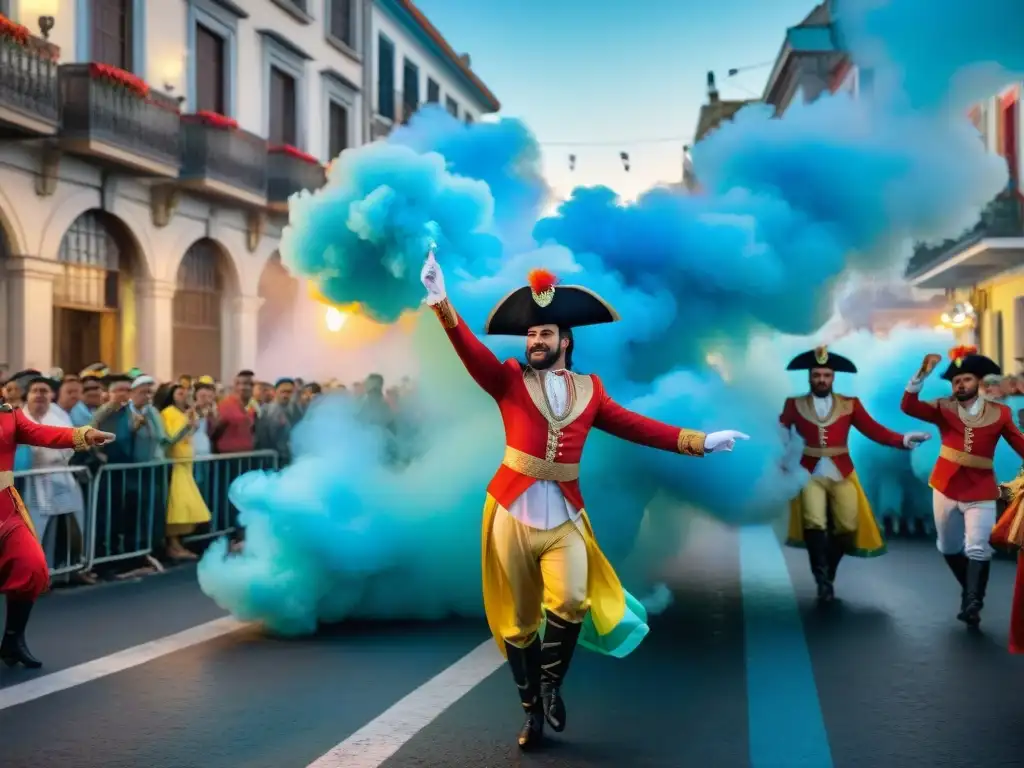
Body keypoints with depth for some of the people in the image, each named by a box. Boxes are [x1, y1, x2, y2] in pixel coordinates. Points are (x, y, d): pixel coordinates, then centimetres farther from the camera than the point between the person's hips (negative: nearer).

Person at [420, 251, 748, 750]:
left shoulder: (589, 390, 10)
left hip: (565, 519, 1)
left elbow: (636, 426, 8)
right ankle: (532, 710, 22)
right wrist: (440, 302, -25)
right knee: (519, 621, 5)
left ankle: (551, 684, 7)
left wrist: (697, 441, 1)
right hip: (513, 515, 0)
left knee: (571, 602, -20)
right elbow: (471, 350, -10)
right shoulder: (509, 380, 4)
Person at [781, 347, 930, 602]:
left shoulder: (849, 404, 7)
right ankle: (822, 579, -3)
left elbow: (874, 429, -2)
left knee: (847, 527, 1)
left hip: (842, 475, 2)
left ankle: (828, 573, 24)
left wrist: (903, 439, -15)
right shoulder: (794, 404, 5)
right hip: (810, 475, -2)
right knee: (814, 523, -15)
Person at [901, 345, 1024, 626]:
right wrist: (923, 373, -26)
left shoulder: (999, 413, -2)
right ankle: (971, 591, 37)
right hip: (946, 488, 3)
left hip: (981, 493, -3)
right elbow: (909, 406, -14)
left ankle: (972, 603, 1)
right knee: (949, 548, 16)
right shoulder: (944, 409, 1)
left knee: (978, 550, -11)